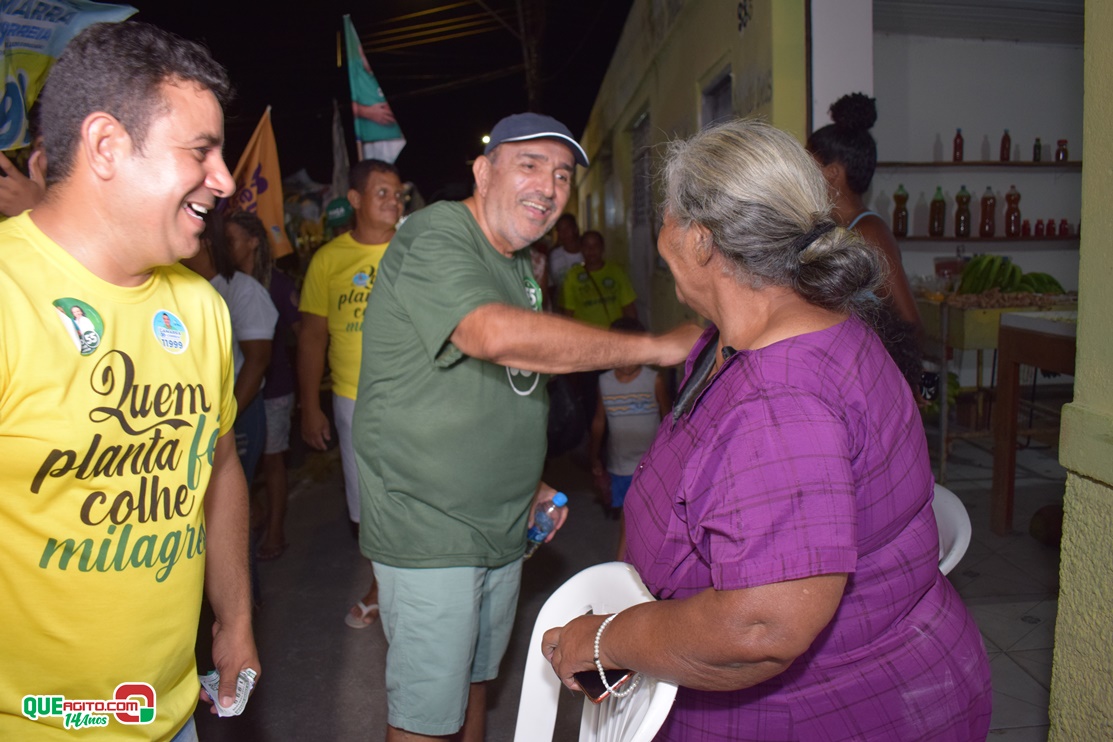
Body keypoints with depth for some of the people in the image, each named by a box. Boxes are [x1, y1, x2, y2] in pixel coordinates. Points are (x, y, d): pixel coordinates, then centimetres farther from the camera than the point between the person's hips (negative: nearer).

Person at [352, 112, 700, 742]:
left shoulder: (522, 266, 12)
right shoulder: (435, 235, -17)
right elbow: (493, 334, -36)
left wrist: (528, 484, 12)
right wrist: (658, 347, -30)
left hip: (503, 527, 8)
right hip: (429, 530, -8)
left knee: (476, 678, 23)